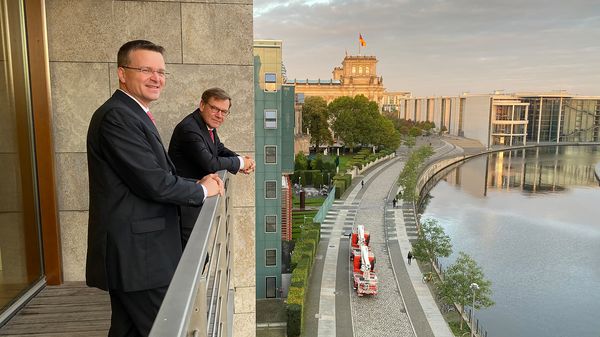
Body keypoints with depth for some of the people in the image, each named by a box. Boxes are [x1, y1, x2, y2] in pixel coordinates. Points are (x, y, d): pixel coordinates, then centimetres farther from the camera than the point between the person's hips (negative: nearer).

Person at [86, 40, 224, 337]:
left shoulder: (133, 115, 16)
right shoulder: (117, 116, -17)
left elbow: (160, 176, 14)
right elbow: (154, 183, -22)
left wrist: (198, 183, -1)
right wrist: (202, 189, -6)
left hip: (131, 253, 10)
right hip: (137, 255, -10)